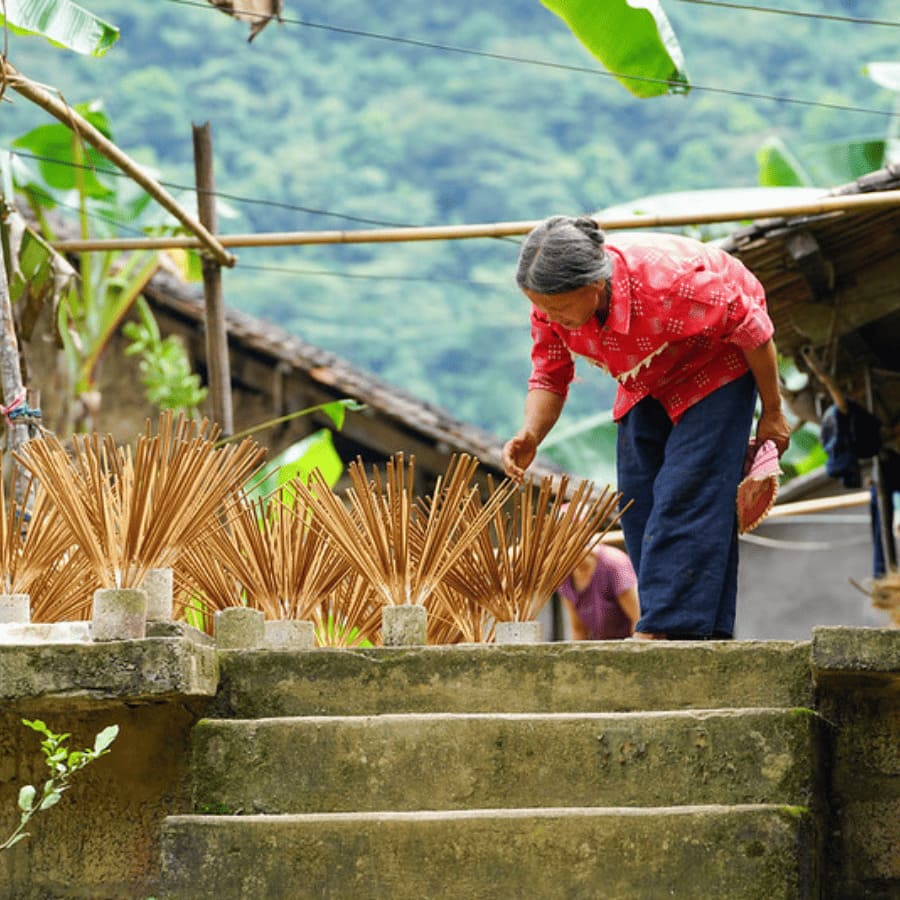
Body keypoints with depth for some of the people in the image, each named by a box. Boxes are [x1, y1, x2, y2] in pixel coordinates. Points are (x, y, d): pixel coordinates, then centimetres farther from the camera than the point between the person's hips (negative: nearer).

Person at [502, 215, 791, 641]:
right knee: (637, 496, -2)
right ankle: (705, 629, 0)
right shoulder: (550, 304, -23)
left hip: (714, 362, -7)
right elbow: (549, 378, -10)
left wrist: (772, 412, -15)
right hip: (646, 378, 7)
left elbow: (751, 327, -26)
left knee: (686, 489, -19)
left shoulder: (666, 283, -41)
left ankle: (664, 626, -24)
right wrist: (530, 435, -32)